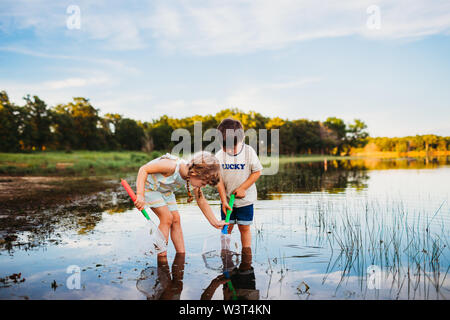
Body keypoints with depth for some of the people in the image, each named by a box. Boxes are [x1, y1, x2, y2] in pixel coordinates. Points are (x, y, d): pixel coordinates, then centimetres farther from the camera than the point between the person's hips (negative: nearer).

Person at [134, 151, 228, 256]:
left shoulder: (194, 178, -18)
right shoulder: (172, 166, -40)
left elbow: (202, 201, -5)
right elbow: (143, 169, -32)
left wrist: (215, 222, -2)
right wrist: (140, 195, -40)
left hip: (165, 190, 7)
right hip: (148, 185, -6)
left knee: (176, 219, 0)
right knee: (167, 218, -17)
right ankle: (162, 256, -7)